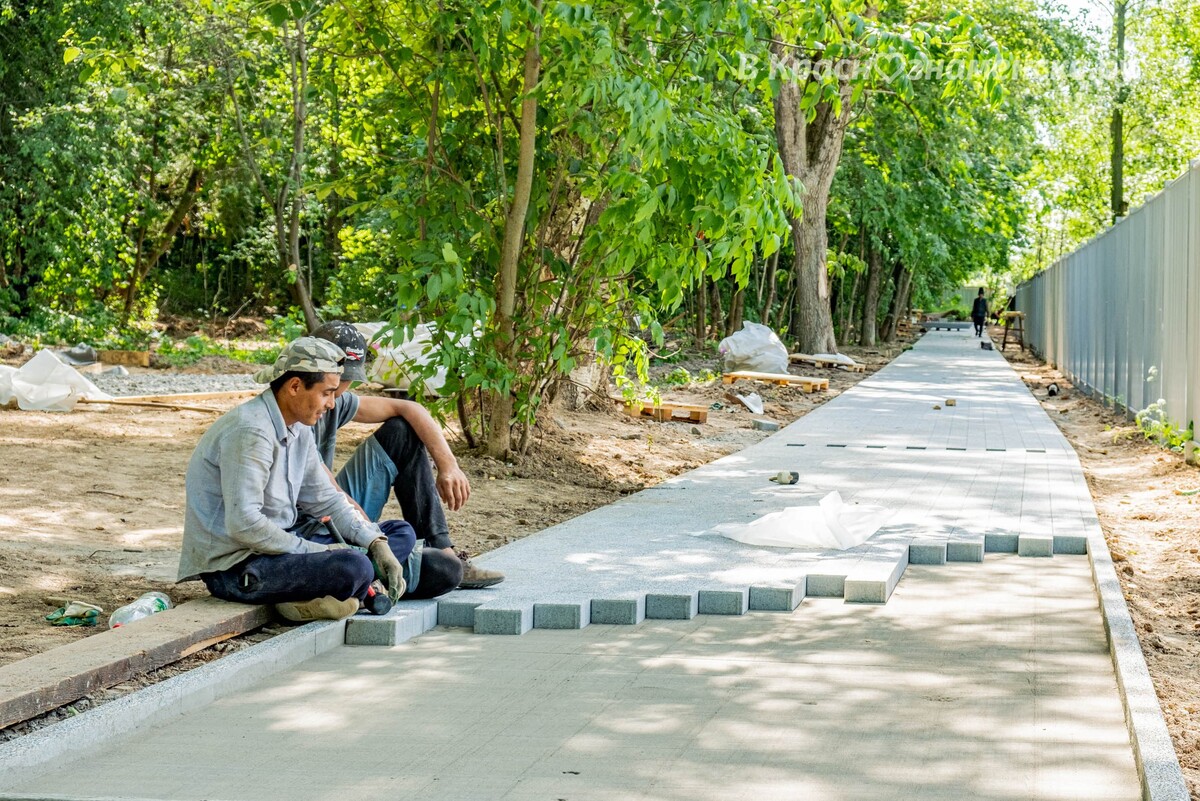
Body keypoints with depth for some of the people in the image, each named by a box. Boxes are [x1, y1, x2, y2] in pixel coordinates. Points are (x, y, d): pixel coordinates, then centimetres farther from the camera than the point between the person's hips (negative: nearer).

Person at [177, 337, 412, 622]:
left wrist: (377, 544, 1)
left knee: (402, 533, 6)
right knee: (354, 568, -36)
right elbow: (243, 524, -27)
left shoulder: (298, 429, 11)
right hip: (235, 567, -11)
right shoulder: (251, 431, -20)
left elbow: (324, 499, 15)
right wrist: (316, 552, -19)